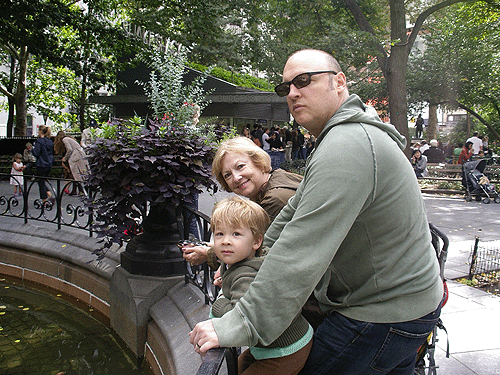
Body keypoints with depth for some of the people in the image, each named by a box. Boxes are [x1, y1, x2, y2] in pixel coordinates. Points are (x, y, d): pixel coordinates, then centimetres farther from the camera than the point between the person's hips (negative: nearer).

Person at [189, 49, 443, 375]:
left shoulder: (345, 149, -27)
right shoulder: (350, 133, 10)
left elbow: (301, 255, -33)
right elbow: (298, 208, 13)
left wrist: (239, 326, -29)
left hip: (384, 317, -10)